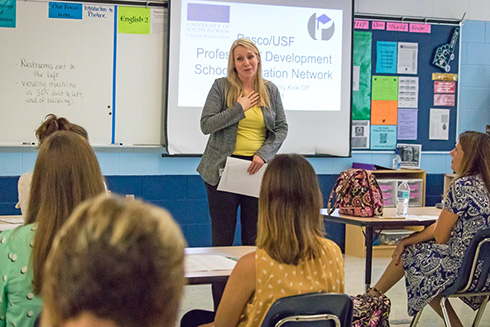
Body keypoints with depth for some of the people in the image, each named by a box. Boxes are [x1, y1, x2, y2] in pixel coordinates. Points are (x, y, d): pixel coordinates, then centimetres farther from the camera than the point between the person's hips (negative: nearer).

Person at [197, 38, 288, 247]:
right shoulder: (221, 87, 0)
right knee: (222, 235, 2)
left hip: (257, 168, 2)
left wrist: (264, 154, -6)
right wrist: (240, 109, -11)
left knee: (254, 236, 5)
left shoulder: (270, 90, 9)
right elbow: (206, 125, -7)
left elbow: (282, 128, 9)